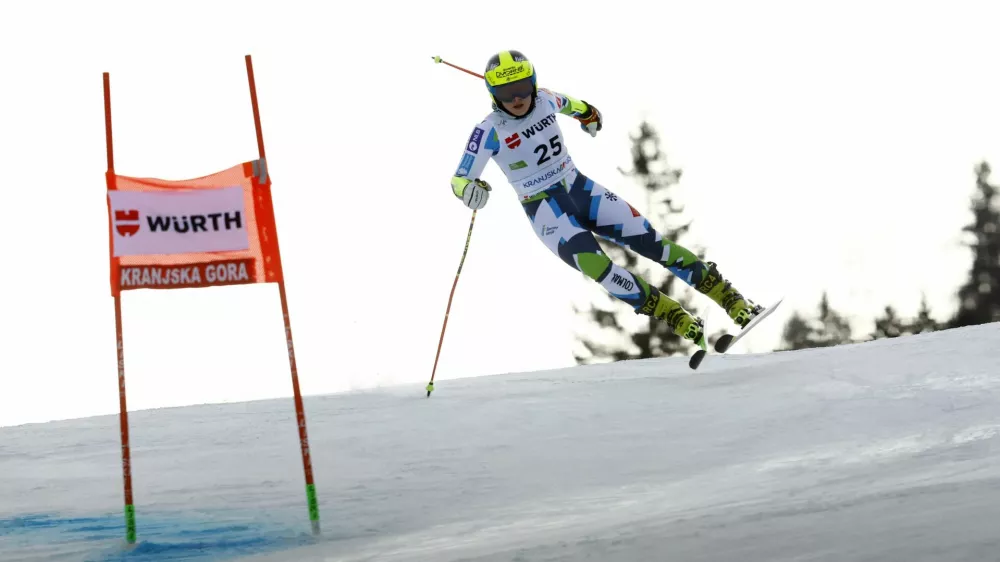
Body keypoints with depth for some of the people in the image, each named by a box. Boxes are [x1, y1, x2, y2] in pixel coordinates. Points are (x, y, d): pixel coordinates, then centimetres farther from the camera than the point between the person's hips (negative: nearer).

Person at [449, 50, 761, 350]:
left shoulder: (545, 101, -3)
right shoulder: (489, 131, -17)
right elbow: (459, 179, -18)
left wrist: (584, 112, 42)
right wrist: (469, 189, -41)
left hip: (580, 189, 4)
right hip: (545, 210, -4)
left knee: (651, 242, -5)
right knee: (599, 269, -25)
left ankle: (732, 301, 2)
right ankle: (681, 322, -17)